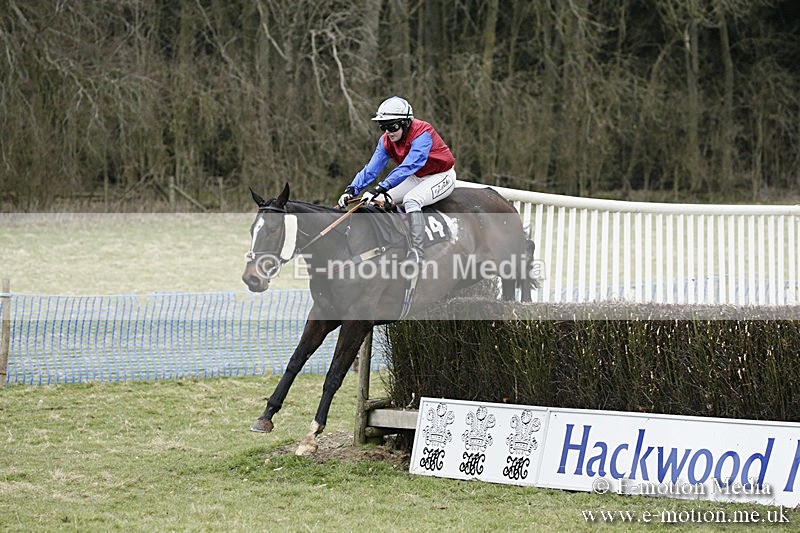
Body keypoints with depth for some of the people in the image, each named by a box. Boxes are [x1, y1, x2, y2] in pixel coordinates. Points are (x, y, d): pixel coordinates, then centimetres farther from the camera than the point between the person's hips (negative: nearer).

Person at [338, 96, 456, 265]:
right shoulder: (386, 141, -7)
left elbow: (408, 167, -41)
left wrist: (380, 188, -49)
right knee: (380, 200, -5)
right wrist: (352, 189, -28)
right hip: (416, 178, 8)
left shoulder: (422, 134, -30)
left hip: (442, 176, -8)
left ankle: (417, 252, -32)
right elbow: (372, 168, -12)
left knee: (411, 199, -33)